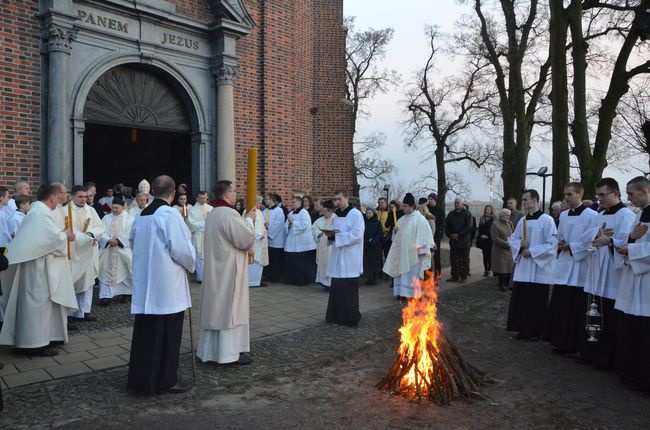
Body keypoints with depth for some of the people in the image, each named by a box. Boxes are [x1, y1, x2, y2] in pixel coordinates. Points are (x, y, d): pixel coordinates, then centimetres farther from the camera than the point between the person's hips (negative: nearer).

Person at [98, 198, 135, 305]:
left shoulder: (129, 218, 2)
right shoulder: (106, 218, 10)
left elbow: (129, 234, -7)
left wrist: (118, 241, -16)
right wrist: (108, 240, -17)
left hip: (123, 251, -2)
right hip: (108, 251, 2)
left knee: (124, 272, 2)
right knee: (107, 272, 2)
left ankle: (126, 292, 15)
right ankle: (106, 295, 6)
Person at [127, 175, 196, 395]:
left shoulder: (141, 216, 6)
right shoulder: (170, 214, -15)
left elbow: (133, 243, 16)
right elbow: (182, 249, -17)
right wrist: (190, 263, 2)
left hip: (144, 282, 7)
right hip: (167, 284, -7)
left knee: (145, 331, 14)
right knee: (167, 334, 4)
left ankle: (141, 378, 25)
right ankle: (165, 380, 13)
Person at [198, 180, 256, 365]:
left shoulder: (213, 214, 12)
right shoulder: (229, 213, -19)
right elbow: (247, 239, -18)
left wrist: (245, 219, 14)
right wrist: (249, 220, -2)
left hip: (215, 270, 10)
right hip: (229, 271, -10)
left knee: (215, 309, 14)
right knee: (230, 310, -2)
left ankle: (210, 350, 22)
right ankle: (230, 353, 5)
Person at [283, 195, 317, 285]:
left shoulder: (304, 213, -7)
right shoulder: (291, 213, 14)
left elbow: (304, 226, -20)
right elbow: (286, 227, 14)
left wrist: (293, 222, -15)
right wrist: (289, 223, -8)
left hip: (302, 243, -7)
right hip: (292, 242, 7)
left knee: (301, 263, -4)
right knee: (291, 262, 6)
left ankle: (302, 280, 6)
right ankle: (293, 279, 16)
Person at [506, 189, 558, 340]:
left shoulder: (547, 220, -10)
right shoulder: (523, 220, 10)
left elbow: (552, 245, -15)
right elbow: (513, 239, 15)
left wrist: (531, 251, -17)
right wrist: (520, 245, -6)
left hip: (539, 269, -6)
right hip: (523, 268, 6)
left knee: (537, 303, 3)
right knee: (520, 299, 9)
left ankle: (536, 331, 17)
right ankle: (523, 329, 21)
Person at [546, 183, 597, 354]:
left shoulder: (591, 216, -8)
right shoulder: (563, 215, 13)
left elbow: (591, 242, -12)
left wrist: (570, 246, -11)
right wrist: (560, 244, 1)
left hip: (580, 269, -6)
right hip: (563, 268, 6)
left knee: (576, 310, 0)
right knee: (559, 308, 7)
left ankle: (575, 345, 12)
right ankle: (561, 343, 17)